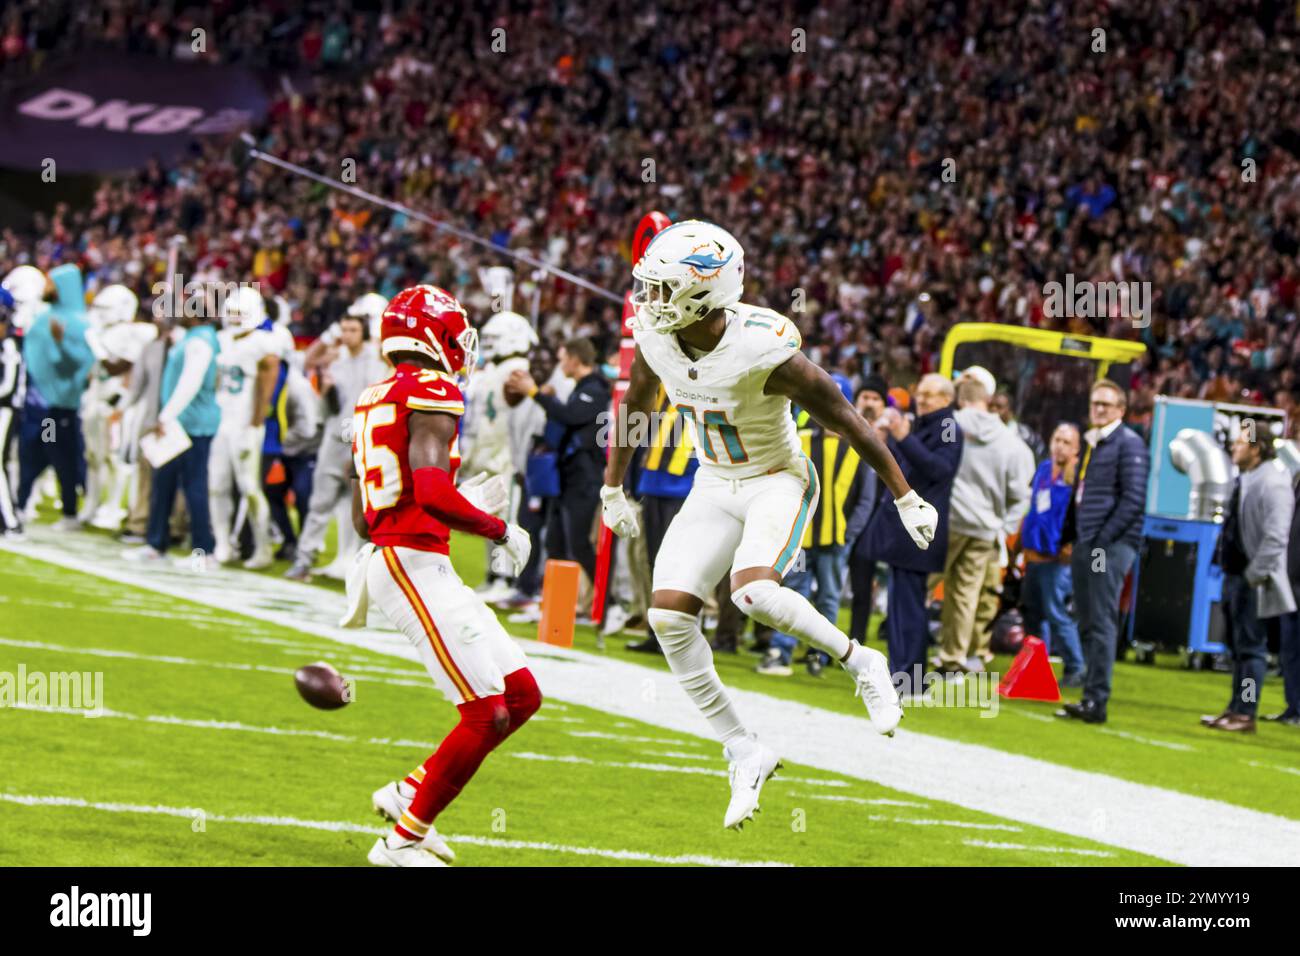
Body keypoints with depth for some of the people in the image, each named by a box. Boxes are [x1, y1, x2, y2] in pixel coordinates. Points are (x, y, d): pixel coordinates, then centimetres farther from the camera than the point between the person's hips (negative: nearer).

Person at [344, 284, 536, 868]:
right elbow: (431, 492, -23)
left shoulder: (374, 401, 19)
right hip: (413, 563, -10)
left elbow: (363, 518, 21)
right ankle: (403, 841, 0)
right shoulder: (432, 394, -10)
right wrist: (498, 530, -11)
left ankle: (408, 795, 16)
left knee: (522, 696, 10)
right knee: (486, 713, -9)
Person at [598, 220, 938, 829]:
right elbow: (634, 409, 10)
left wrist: (906, 499, -11)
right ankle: (744, 753, 3)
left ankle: (858, 661, -6)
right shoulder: (655, 339, -12)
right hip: (714, 487, 6)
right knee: (668, 614, -9)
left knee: (753, 592, -33)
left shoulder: (763, 351, -30)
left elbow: (846, 421, -19)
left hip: (777, 482, -6)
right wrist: (613, 490, 19)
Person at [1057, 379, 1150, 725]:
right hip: (1086, 546, 9)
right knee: (1087, 623, 9)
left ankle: (1097, 700, -11)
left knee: (1102, 622, -10)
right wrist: (1070, 534, 14)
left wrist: (1104, 538, -16)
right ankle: (1091, 696, 14)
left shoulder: (1128, 443, -6)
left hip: (1111, 544, -9)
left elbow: (1134, 498, -13)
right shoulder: (1091, 443, 20)